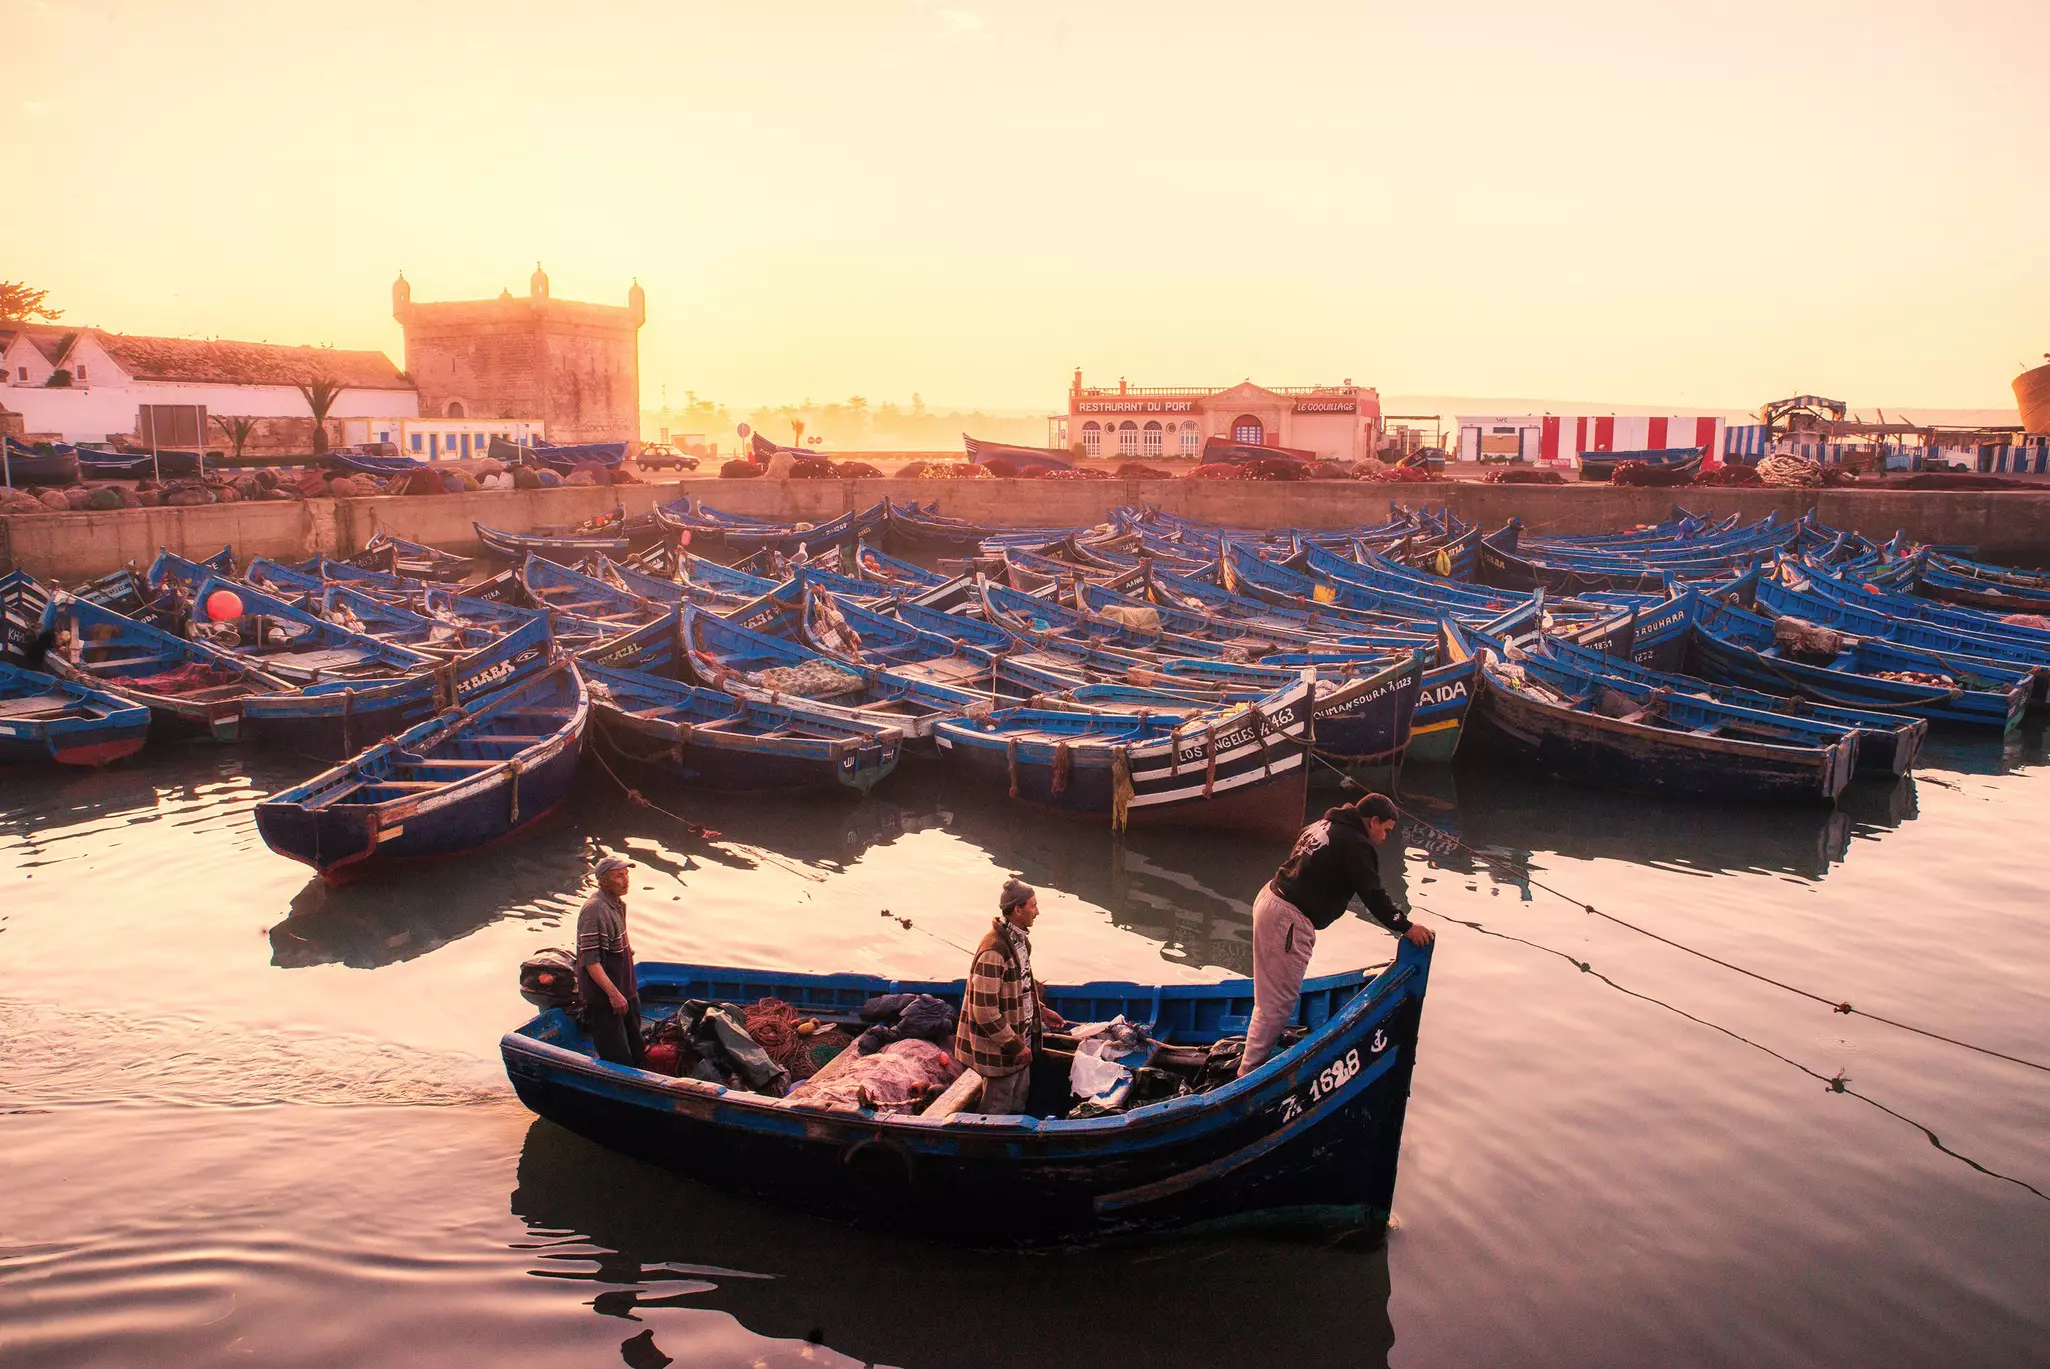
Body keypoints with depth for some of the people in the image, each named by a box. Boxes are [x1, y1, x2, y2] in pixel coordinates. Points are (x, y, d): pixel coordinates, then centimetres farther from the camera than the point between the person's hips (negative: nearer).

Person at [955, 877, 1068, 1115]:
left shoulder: (1020, 939, 3)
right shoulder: (994, 952, -28)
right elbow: (985, 1011, -27)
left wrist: (1041, 1011, 9)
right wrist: (1015, 1045, -21)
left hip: (1020, 1038, 9)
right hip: (999, 1050, -9)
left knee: (1018, 1104, 23)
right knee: (997, 1112, 7)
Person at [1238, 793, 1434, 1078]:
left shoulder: (1323, 825, 19)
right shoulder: (1357, 845, -10)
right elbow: (1373, 895, -10)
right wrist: (1406, 927, 0)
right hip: (1289, 918, -10)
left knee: (1274, 996, 18)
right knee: (1277, 1002, -5)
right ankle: (1250, 1073, -2)